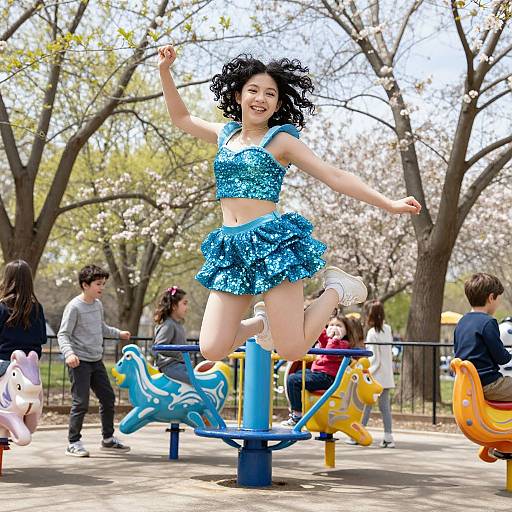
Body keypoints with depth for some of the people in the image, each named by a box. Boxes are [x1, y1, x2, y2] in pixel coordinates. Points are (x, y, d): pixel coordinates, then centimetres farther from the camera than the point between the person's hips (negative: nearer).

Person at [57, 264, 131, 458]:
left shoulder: (98, 304, 10)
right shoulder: (74, 307, -13)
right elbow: (63, 334, -16)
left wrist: (119, 333, 31)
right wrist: (69, 353, -31)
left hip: (96, 361, 8)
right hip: (79, 362, -8)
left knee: (108, 398, 11)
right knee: (81, 402, -8)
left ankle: (108, 438, 24)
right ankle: (73, 443, 4)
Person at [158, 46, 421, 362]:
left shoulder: (281, 139, 1)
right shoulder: (226, 134, 16)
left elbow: (336, 178, -1)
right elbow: (182, 118, 32)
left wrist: (390, 204, -7)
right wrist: (165, 71, 24)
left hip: (272, 241, -5)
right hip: (230, 246, 5)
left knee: (291, 350, -10)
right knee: (212, 350, -5)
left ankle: (337, 289, 15)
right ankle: (261, 321, 26)